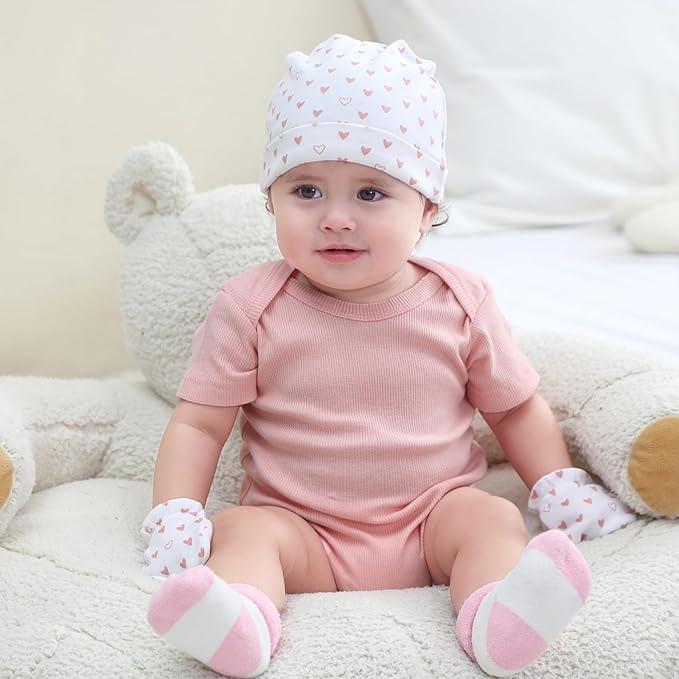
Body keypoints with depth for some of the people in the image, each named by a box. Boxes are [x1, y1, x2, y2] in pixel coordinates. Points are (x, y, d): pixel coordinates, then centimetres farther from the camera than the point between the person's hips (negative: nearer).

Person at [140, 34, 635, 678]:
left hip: (433, 515, 2)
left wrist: (559, 486, 1)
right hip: (302, 528, -1)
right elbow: (197, 423, -3)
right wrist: (175, 516, -17)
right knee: (244, 529, -27)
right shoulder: (250, 308, -4)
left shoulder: (460, 304, 1)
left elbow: (516, 406, 13)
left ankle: (499, 621, -48)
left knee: (491, 516, -24)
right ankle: (239, 620, -52)